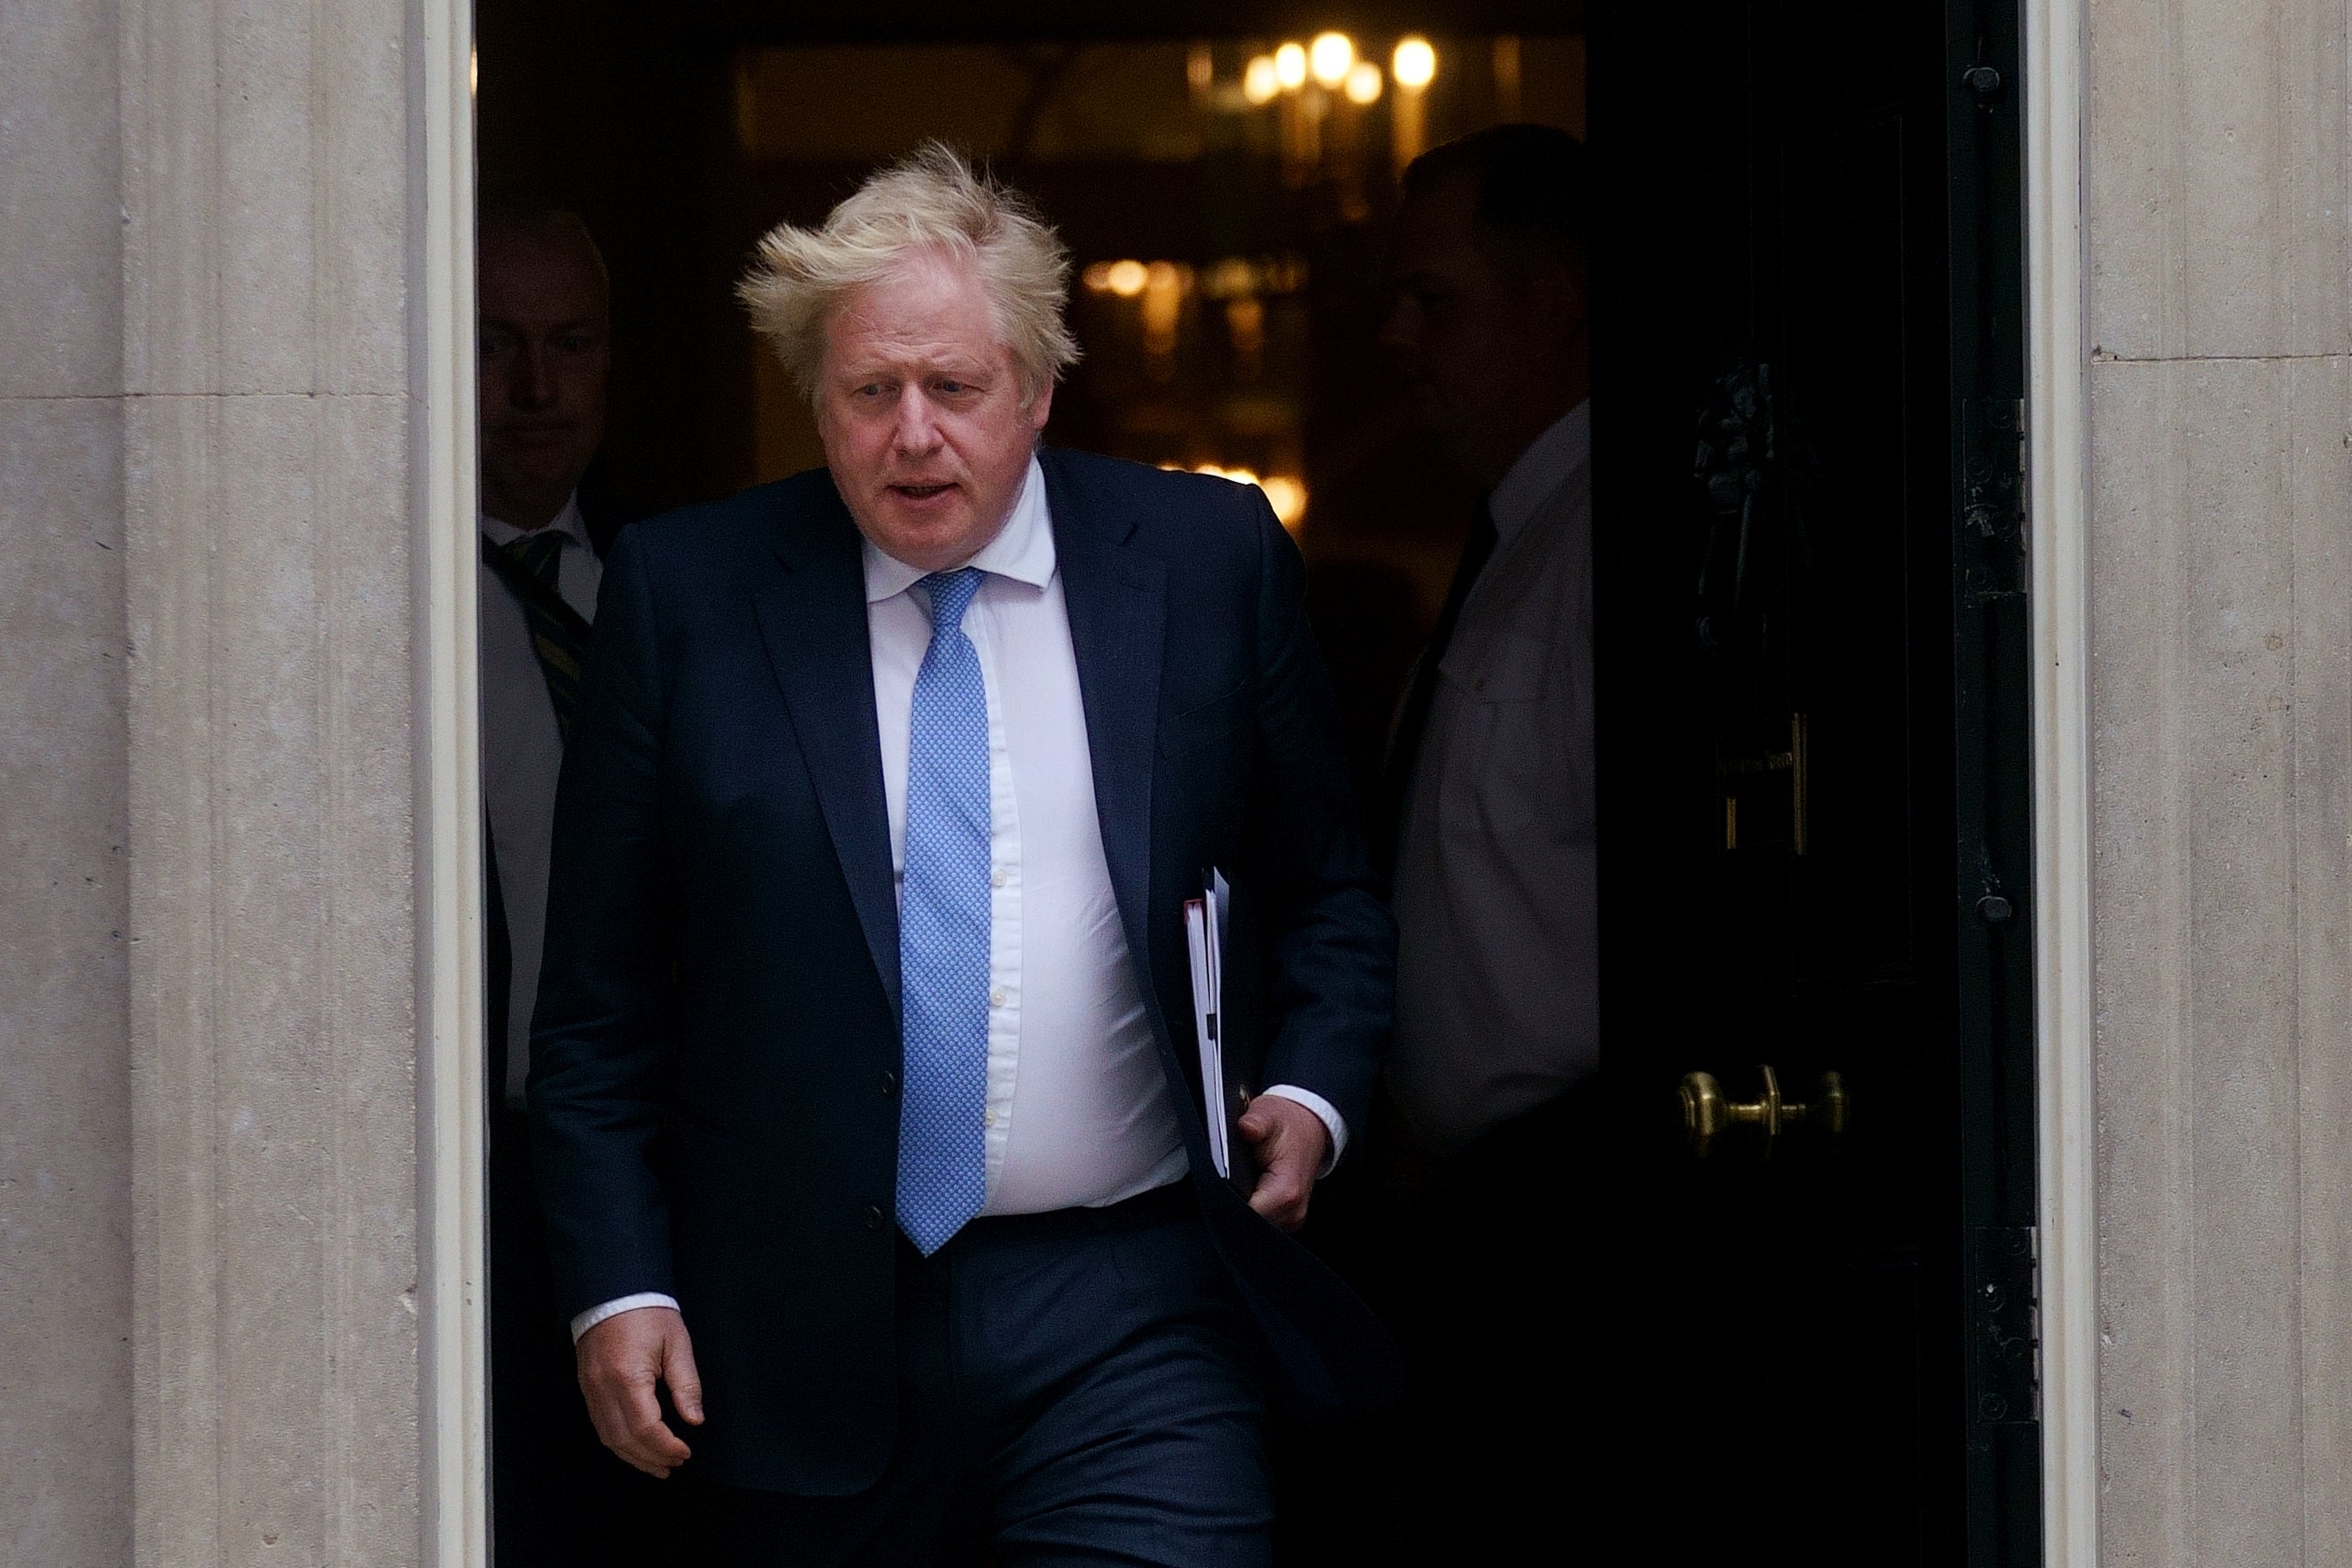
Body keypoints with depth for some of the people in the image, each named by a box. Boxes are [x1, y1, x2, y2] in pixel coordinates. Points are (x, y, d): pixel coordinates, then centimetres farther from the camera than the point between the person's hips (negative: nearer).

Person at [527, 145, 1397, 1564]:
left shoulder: (1211, 558, 5)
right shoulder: (687, 594, 3)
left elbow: (1327, 896, 13)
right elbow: (602, 999, 4)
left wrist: (1313, 1093, -5)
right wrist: (618, 1284, -2)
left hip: (1130, 1327, 0)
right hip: (803, 1353, 0)